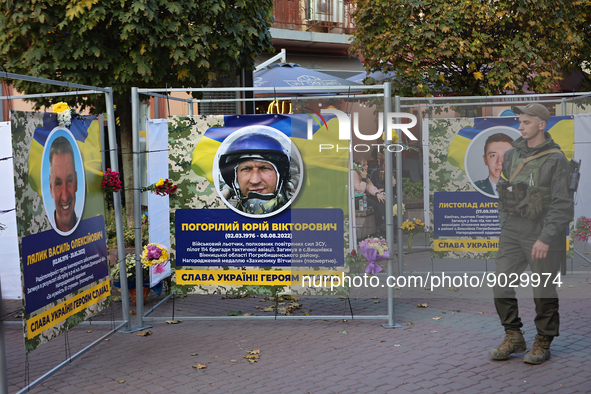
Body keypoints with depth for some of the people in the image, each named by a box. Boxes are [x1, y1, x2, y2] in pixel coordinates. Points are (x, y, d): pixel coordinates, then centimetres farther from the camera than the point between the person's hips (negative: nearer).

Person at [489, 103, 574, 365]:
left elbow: (562, 205, -13)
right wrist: (504, 225, 13)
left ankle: (543, 343, 19)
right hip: (511, 231, 6)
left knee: (544, 291, 3)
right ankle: (513, 337, 17)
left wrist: (546, 238, -19)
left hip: (541, 233, -6)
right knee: (501, 285, 3)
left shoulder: (556, 160, -9)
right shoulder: (512, 155, 10)